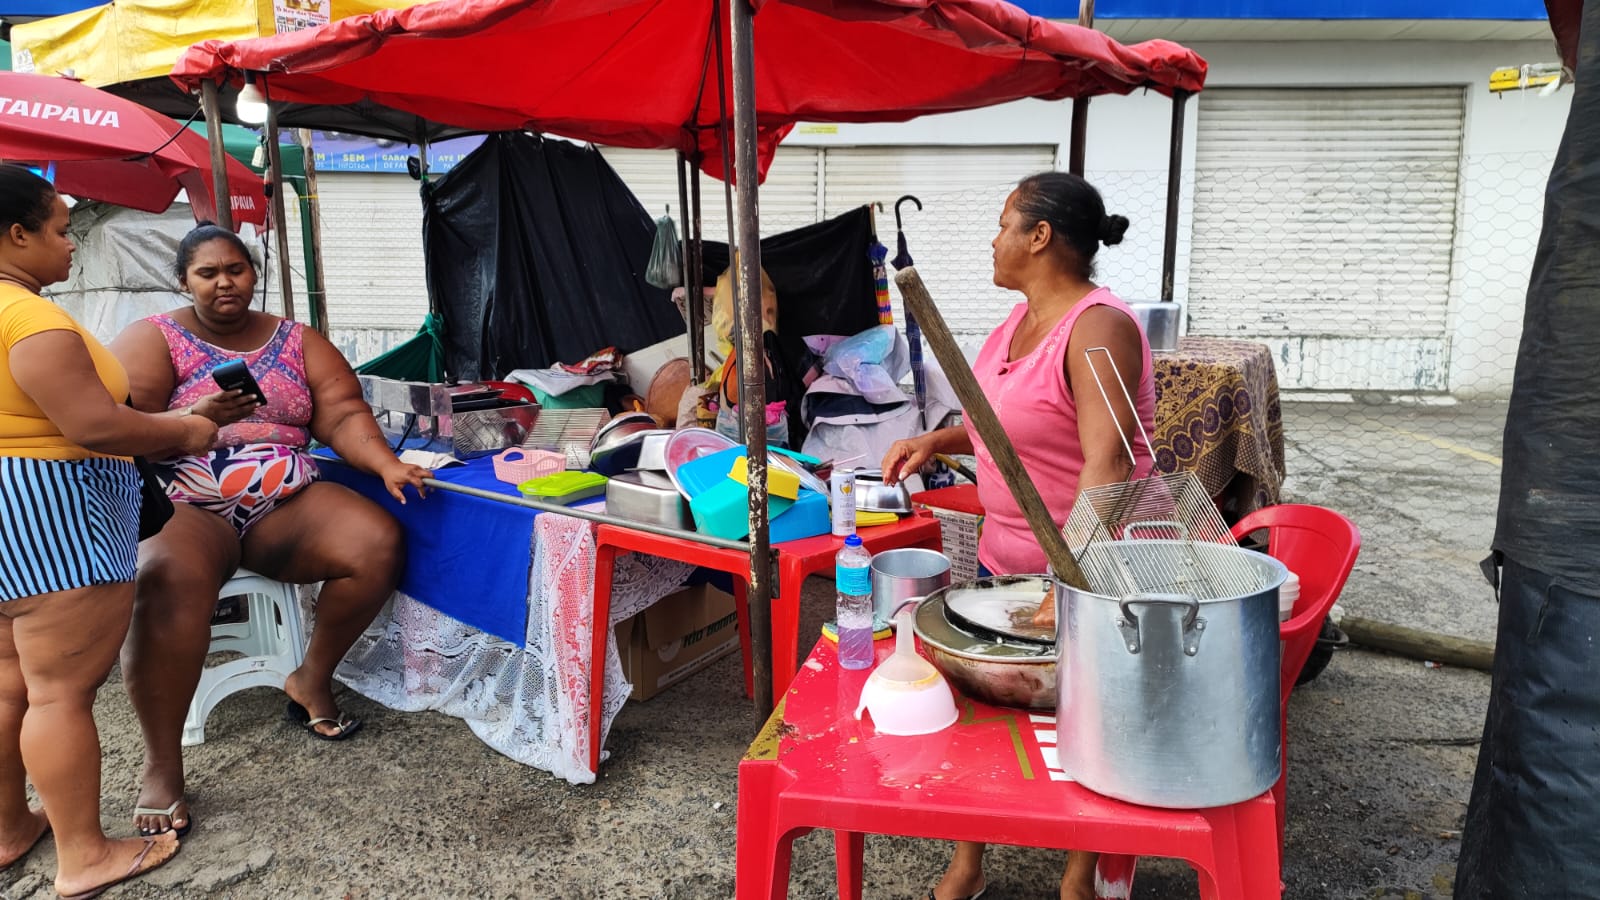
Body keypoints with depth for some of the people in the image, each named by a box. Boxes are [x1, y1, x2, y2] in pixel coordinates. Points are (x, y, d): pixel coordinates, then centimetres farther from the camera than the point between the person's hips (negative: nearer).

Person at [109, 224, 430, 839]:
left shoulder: (297, 342, 13)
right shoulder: (155, 339, 4)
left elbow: (344, 416, 3)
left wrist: (387, 464, -15)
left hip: (286, 505, 3)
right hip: (186, 509, -3)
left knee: (379, 544, -21)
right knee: (168, 579, -36)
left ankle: (312, 680, 1)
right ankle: (161, 766, -24)